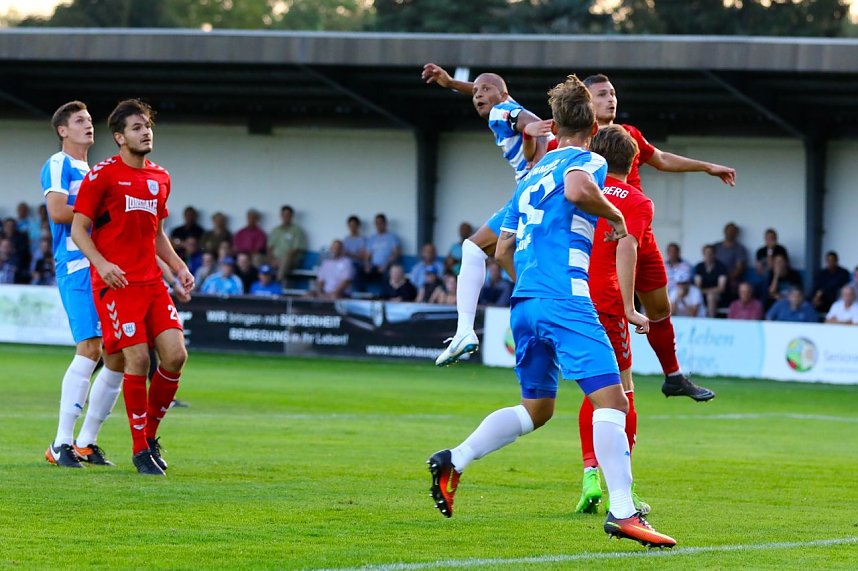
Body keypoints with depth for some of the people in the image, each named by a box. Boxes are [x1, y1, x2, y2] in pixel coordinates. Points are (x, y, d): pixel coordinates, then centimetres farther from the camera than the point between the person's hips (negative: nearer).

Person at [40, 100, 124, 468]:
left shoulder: (94, 172, 24)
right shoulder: (58, 166, -2)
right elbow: (57, 211, -16)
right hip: (76, 267, -9)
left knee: (118, 358, 4)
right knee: (90, 349, -19)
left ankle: (87, 442, 12)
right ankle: (62, 444, -17)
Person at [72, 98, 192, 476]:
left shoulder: (160, 179, 16)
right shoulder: (102, 175, -4)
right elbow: (78, 229, -5)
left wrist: (178, 267, 13)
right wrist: (102, 264, -20)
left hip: (152, 281, 6)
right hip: (115, 282, -6)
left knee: (175, 355, -5)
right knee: (137, 359, -12)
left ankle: (151, 434, 14)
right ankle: (140, 450, -1)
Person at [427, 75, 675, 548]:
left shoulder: (532, 176, 25)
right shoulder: (587, 162, 3)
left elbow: (502, 251, 27)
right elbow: (576, 189, -23)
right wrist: (615, 216, -7)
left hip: (523, 305, 8)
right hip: (566, 300, -8)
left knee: (536, 409, 22)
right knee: (610, 399, -14)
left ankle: (453, 461, 14)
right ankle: (622, 512, -25)